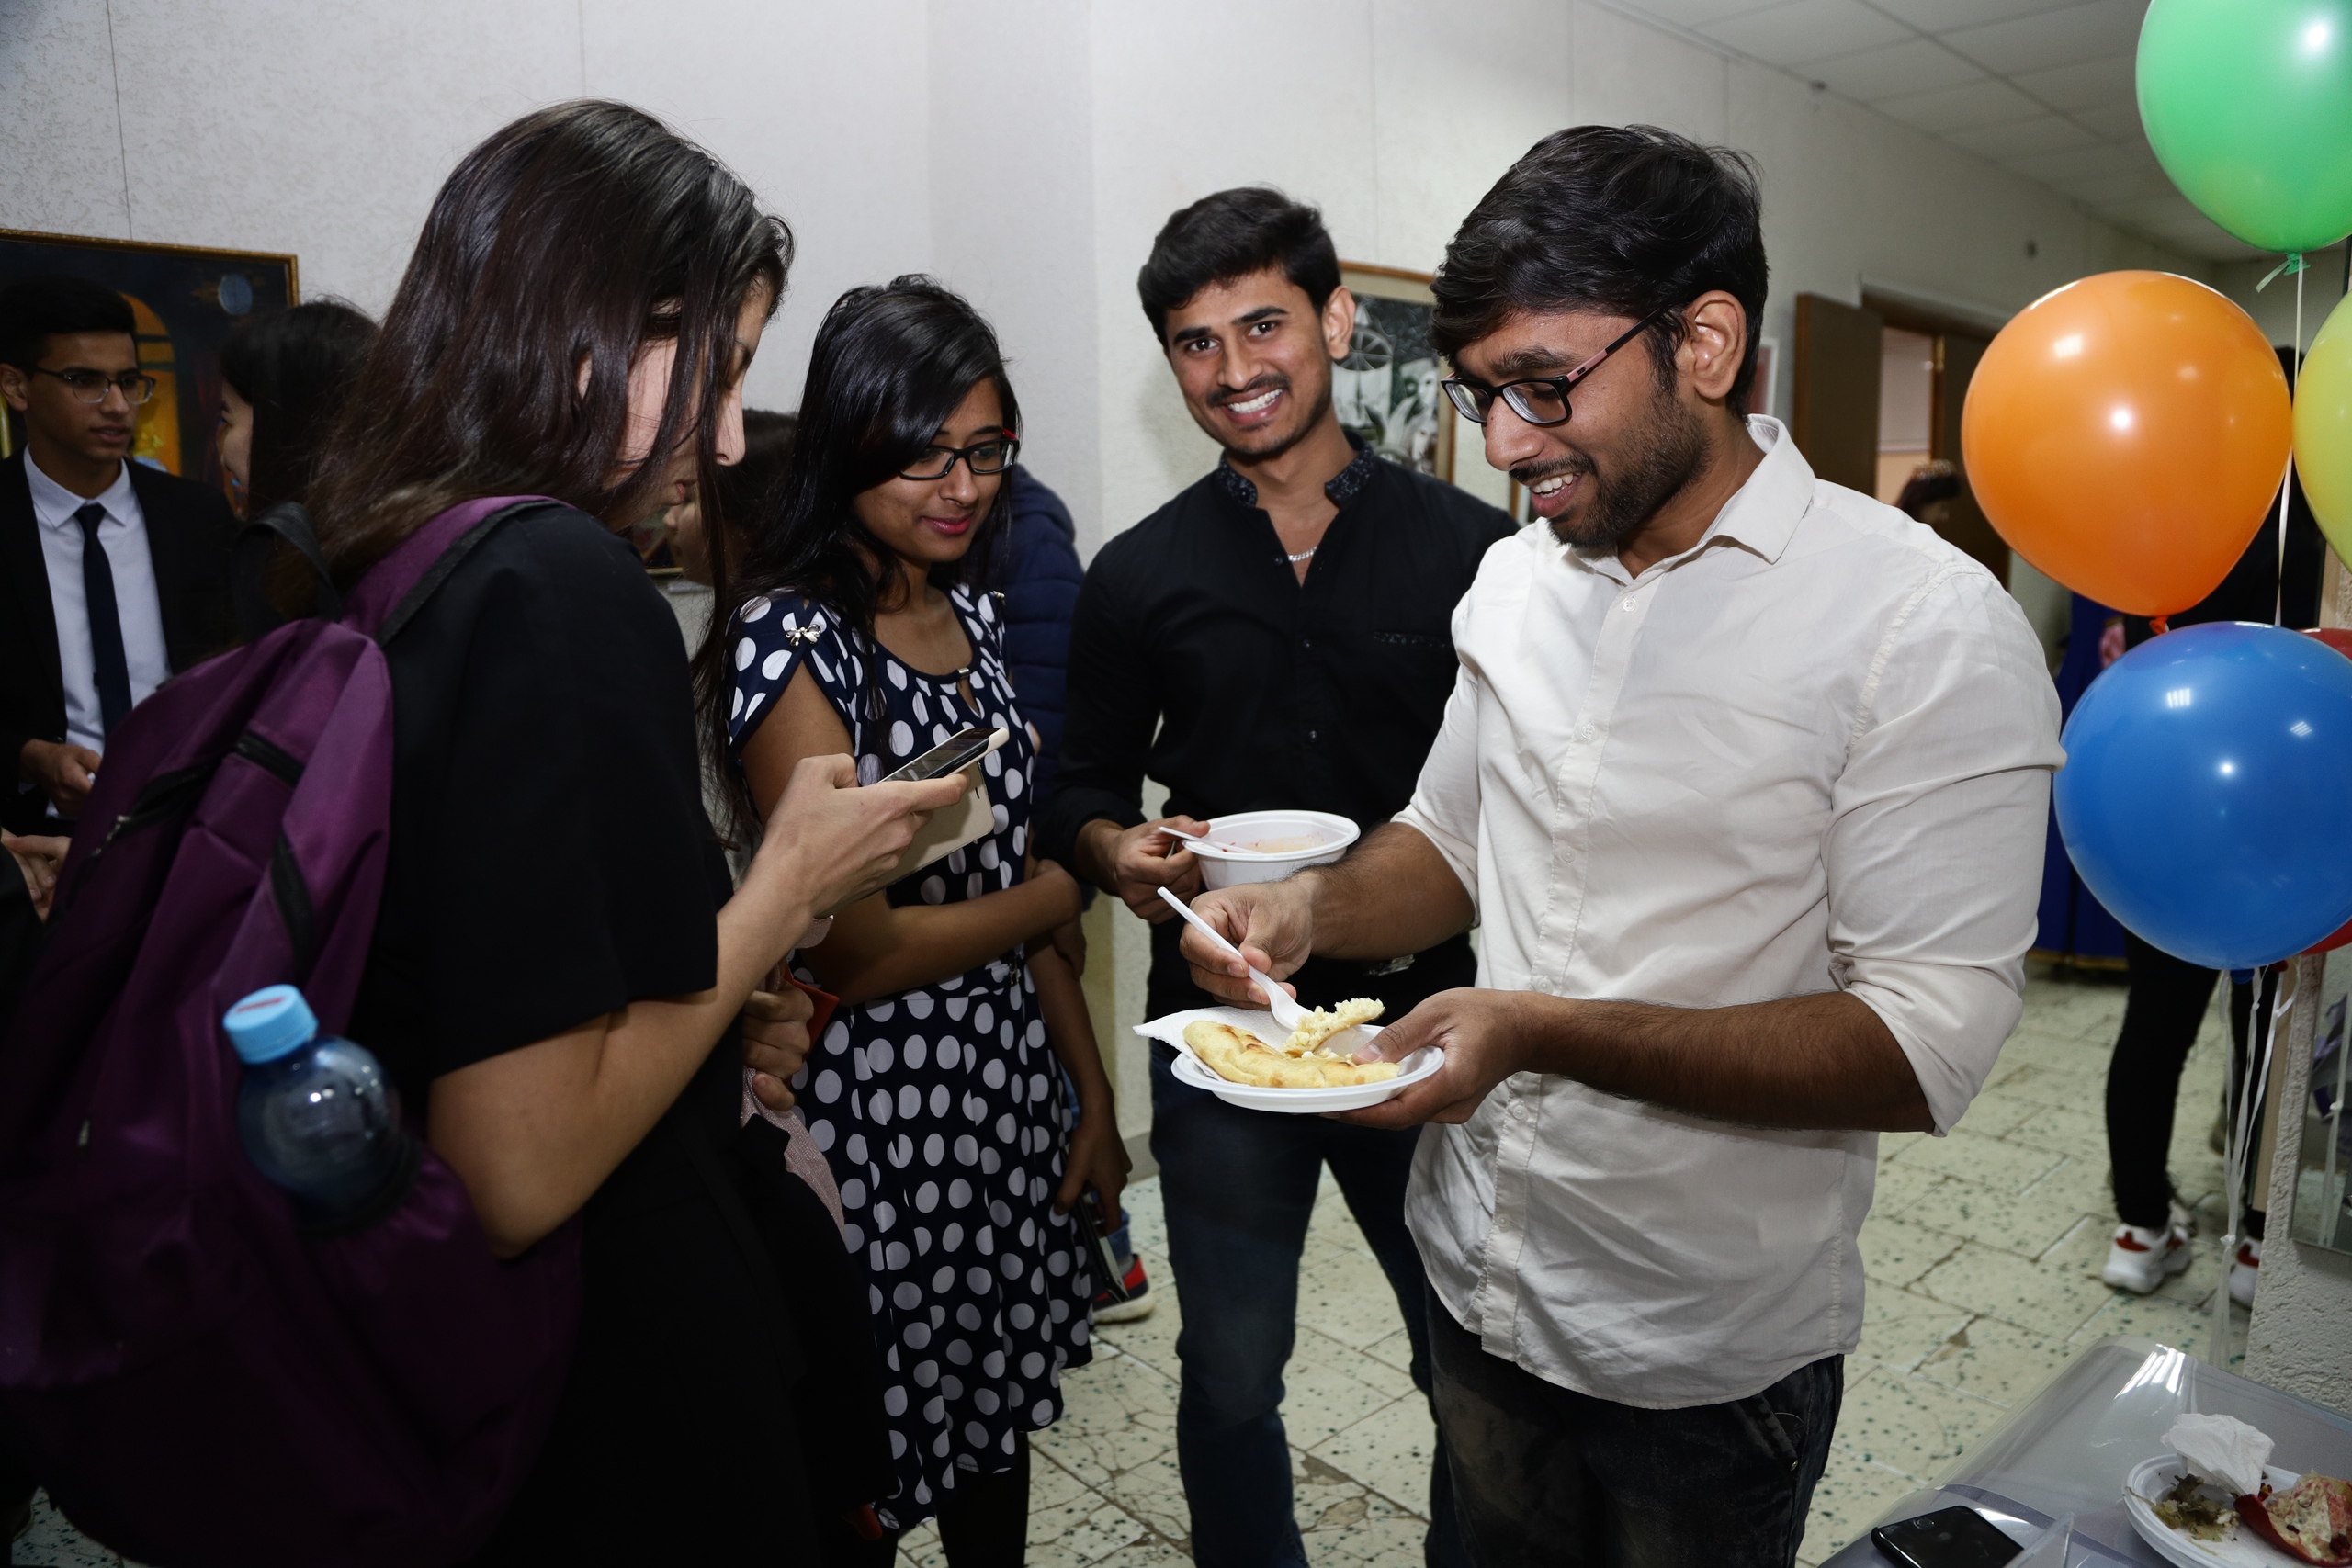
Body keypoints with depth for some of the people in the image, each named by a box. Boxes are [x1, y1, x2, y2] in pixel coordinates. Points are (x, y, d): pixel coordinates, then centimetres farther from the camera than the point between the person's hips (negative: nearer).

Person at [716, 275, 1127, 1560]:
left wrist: (1093, 1091, 8)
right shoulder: (789, 637, -17)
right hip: (875, 1104, -7)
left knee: (998, 1414, 22)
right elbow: (855, 950, -20)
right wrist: (1078, 884, -8)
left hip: (1008, 1087, 7)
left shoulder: (972, 614, 5)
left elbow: (1011, 872, 8)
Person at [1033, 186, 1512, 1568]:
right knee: (1231, 1376, 17)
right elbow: (1083, 790, 8)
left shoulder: (1468, 549, -2)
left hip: (1425, 1017, 0)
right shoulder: (1141, 574, 2)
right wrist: (1121, 856, -14)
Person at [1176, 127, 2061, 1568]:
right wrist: (1312, 909, -10)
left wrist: (1547, 1033, -31)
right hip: (1478, 1283, 5)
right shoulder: (1517, 576, 1)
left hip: (1709, 1355, -5)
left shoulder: (1932, 626, -19)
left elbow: (1926, 1045, -23)